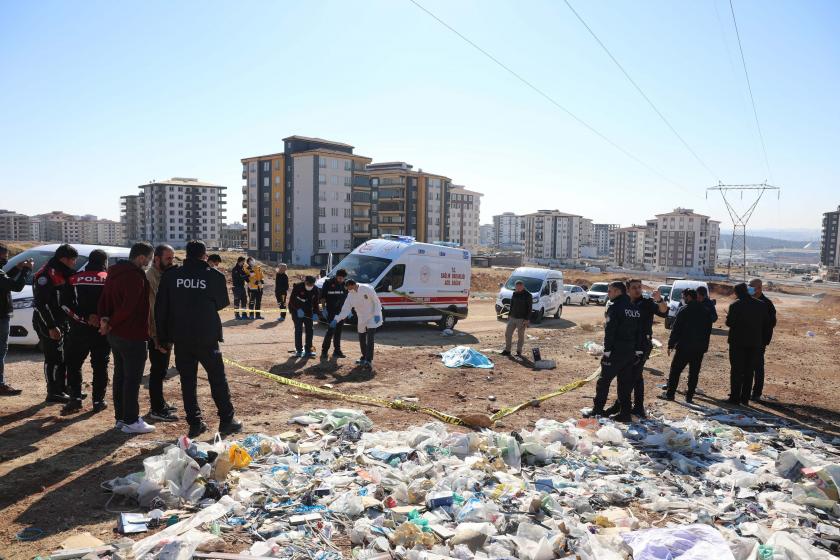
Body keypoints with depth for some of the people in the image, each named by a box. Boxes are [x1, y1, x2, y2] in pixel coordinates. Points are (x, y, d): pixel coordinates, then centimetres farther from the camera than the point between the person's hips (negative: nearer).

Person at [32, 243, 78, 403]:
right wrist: (51, 327, -23)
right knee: (54, 359, -4)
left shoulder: (63, 274, 14)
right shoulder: (46, 275, -16)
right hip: (48, 326, -9)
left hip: (62, 323, 9)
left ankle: (63, 389, 22)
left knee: (64, 358, 13)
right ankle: (54, 393, 4)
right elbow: (41, 304, -21)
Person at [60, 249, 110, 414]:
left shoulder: (75, 279, 2)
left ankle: (75, 399, 5)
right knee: (100, 366, 7)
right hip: (102, 329, -1)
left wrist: (85, 317, -9)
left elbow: (66, 304, -6)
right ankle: (98, 401, 9)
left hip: (79, 329, 1)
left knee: (73, 364, 12)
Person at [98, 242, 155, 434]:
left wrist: (104, 318, -1)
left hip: (115, 334, 10)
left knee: (120, 375, 16)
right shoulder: (136, 276, -20)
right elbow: (128, 307, -25)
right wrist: (111, 323, -12)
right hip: (133, 335, -10)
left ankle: (120, 417, 24)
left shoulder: (114, 273, 12)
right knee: (133, 379, -1)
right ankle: (131, 421, 5)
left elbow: (104, 299, 13)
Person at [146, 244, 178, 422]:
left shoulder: (165, 275, 13)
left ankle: (159, 403, 30)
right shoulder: (151, 277, -16)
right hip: (157, 333, -9)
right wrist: (157, 337, -24)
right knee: (158, 370, -2)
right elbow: (151, 308, -22)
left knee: (161, 369, 18)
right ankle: (157, 409, 5)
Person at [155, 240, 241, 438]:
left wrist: (163, 336, 9)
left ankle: (195, 423, 14)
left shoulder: (171, 276, 1)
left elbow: (160, 308, 3)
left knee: (188, 380, 10)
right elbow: (223, 303, 6)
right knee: (217, 378, 8)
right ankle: (227, 420, 12)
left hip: (181, 338, 3)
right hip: (207, 337, -2)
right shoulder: (214, 275, -7)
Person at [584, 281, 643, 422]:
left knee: (604, 380, 1)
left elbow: (609, 331, -17)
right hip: (630, 352, 7)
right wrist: (638, 352, 16)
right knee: (626, 383, 12)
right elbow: (640, 332, 14)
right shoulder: (635, 309, 13)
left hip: (616, 352, -7)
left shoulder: (614, 307, -12)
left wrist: (607, 351, -15)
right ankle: (625, 413, 13)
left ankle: (597, 410, 5)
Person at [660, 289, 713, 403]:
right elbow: (708, 330, 13)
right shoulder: (706, 311, 9)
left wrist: (671, 344, -5)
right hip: (700, 348, 5)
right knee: (694, 373, 9)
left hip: (684, 346, -5)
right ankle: (689, 396, 11)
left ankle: (670, 393, 6)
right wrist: (705, 346, 16)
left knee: (675, 370, 4)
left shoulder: (684, 310, -9)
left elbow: (675, 329, -11)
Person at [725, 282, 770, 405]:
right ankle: (745, 398, 14)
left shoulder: (735, 305, -11)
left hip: (738, 342, -4)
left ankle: (735, 397, 1)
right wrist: (762, 339, 15)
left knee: (736, 371, 2)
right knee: (749, 371, 11)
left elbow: (729, 323, -12)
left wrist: (728, 316, 7)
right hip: (755, 343, 4)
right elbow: (767, 323, 7)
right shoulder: (762, 305, 3)